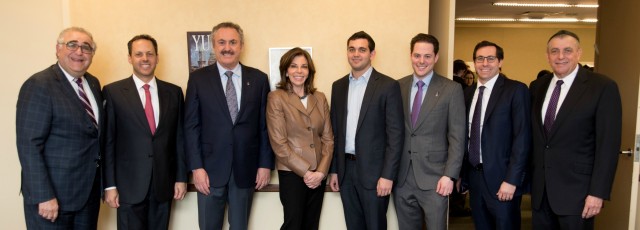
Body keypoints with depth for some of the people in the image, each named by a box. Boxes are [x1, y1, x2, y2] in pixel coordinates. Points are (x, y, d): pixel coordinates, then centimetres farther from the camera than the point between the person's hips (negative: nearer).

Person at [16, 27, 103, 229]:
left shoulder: (93, 83, 8)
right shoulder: (39, 85, -13)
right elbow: (29, 146, -17)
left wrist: (103, 183, 8)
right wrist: (43, 196, -20)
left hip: (89, 191, 7)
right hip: (53, 194, -6)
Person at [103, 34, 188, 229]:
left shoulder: (174, 92, 6)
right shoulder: (113, 92, -2)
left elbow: (179, 138, 7)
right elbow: (108, 142, -3)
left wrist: (181, 177, 5)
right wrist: (110, 185, -5)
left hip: (164, 184, 3)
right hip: (129, 185, -2)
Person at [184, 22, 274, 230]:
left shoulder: (258, 79, 3)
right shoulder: (198, 78, 0)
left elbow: (265, 125, 3)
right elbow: (191, 126, -2)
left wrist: (265, 164, -1)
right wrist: (196, 167, -9)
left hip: (246, 168, 1)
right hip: (210, 168, -1)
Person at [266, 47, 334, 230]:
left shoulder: (320, 98, 7)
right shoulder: (276, 98, -6)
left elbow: (328, 138, 6)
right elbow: (279, 143, -11)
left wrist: (321, 171, -7)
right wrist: (305, 171, -12)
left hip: (318, 174, 5)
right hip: (292, 173, -4)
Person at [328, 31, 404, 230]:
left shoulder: (388, 86, -7)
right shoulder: (338, 86, 9)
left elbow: (395, 133, -10)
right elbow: (335, 131, 11)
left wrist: (388, 175, -15)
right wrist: (334, 169, 9)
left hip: (374, 170, -4)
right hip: (345, 169, 5)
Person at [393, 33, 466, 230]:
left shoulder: (451, 89, -2)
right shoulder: (398, 87, 6)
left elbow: (457, 137, -4)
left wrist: (449, 175, -11)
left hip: (434, 178, -3)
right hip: (401, 177, 3)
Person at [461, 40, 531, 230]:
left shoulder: (516, 90, -7)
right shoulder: (468, 93, 9)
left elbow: (522, 138, -13)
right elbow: (466, 135, 11)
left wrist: (511, 180, -18)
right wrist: (460, 173, 7)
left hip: (501, 178, -5)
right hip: (473, 175, 5)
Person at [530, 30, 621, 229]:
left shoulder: (603, 87, -9)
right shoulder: (537, 87, 6)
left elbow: (608, 145, -11)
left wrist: (598, 192, -14)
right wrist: (528, 176, 10)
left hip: (576, 189, -4)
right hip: (540, 188, 5)